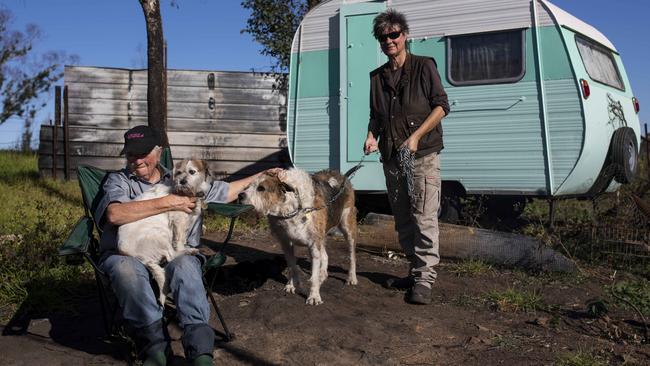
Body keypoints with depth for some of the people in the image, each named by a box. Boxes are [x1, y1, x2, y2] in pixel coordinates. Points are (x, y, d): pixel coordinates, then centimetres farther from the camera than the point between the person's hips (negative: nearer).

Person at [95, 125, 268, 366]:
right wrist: (169, 203, -10)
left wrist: (261, 176, 33)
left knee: (184, 264, -35)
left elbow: (226, 191, 33)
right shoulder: (119, 180, 13)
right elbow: (115, 214, -10)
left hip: (174, 254, 1)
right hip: (127, 254, -1)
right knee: (125, 268, -37)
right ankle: (155, 344, -34)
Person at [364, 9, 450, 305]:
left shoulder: (424, 66, 0)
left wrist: (416, 136, -14)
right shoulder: (377, 76, 15)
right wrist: (372, 136, 2)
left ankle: (424, 279, -5)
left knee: (424, 217, -10)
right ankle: (415, 271, 21)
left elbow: (441, 106, -4)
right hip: (391, 157, 6)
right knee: (403, 220, 10)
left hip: (423, 155, -6)